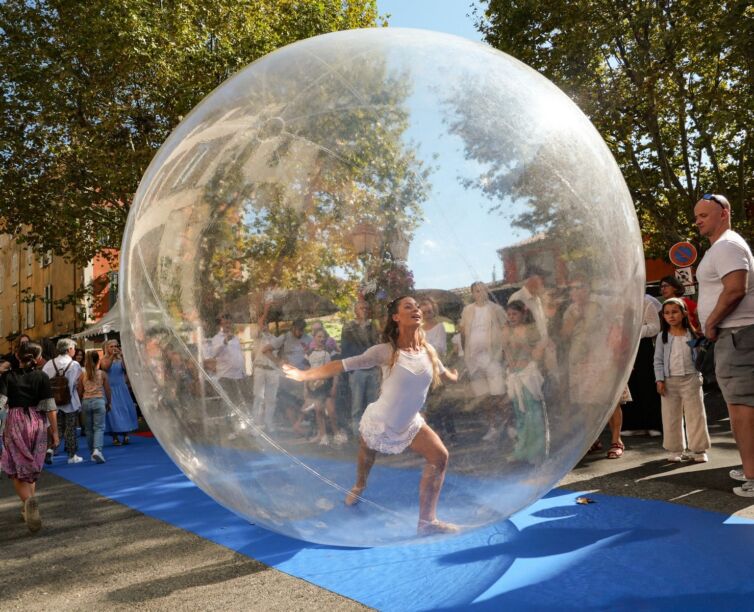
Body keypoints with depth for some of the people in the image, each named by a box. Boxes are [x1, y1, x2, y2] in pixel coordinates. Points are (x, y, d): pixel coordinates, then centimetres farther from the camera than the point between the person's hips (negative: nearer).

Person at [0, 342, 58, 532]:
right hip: (37, 425, 2)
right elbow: (49, 407, -4)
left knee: (17, 471, 4)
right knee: (31, 469, 19)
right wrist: (54, 431, 0)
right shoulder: (42, 377, -2)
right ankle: (29, 509, 26)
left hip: (15, 424, -2)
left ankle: (28, 500, -24)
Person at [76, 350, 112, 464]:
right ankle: (97, 449, -23)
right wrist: (109, 403, 15)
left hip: (86, 402, 2)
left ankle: (92, 453, 20)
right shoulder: (102, 374, -1)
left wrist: (80, 404, 19)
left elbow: (79, 392, 6)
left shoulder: (82, 375, 3)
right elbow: (107, 391, 3)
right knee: (99, 428, -3)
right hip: (99, 401, -2)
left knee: (89, 429, 13)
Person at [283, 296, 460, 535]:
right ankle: (359, 487, 48)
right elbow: (344, 364, -25)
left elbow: (443, 371, 17)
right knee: (366, 457, 17)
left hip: (409, 423, 4)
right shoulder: (386, 351, -22)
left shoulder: (428, 350, -8)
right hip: (379, 422, -4)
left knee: (440, 457, -3)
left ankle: (427, 521, 12)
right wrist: (304, 374, -34)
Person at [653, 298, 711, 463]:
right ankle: (676, 450, 15)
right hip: (670, 381, 1)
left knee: (695, 415, 2)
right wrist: (660, 380, -6)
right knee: (671, 417, 5)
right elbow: (658, 360, 1)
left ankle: (699, 449, 11)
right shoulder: (662, 336, 2)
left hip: (690, 379, 0)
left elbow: (699, 356, 9)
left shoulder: (692, 334, 2)